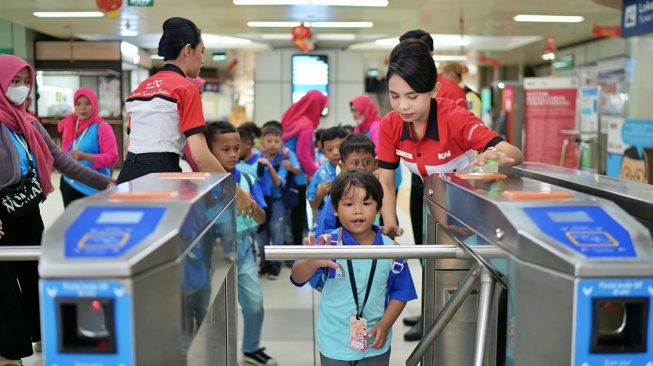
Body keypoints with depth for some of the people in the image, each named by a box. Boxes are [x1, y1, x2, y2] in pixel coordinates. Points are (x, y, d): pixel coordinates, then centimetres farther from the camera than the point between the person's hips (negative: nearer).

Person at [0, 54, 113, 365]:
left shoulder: (29, 123, 8)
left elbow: (61, 161, 8)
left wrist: (105, 183, 3)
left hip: (30, 212, 6)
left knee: (36, 272, 15)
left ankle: (43, 336, 30)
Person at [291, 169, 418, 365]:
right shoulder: (328, 243, -13)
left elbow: (399, 293, 2)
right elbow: (297, 278, -24)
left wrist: (385, 324, -12)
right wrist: (312, 263, -45)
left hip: (375, 345, 1)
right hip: (334, 345, -1)